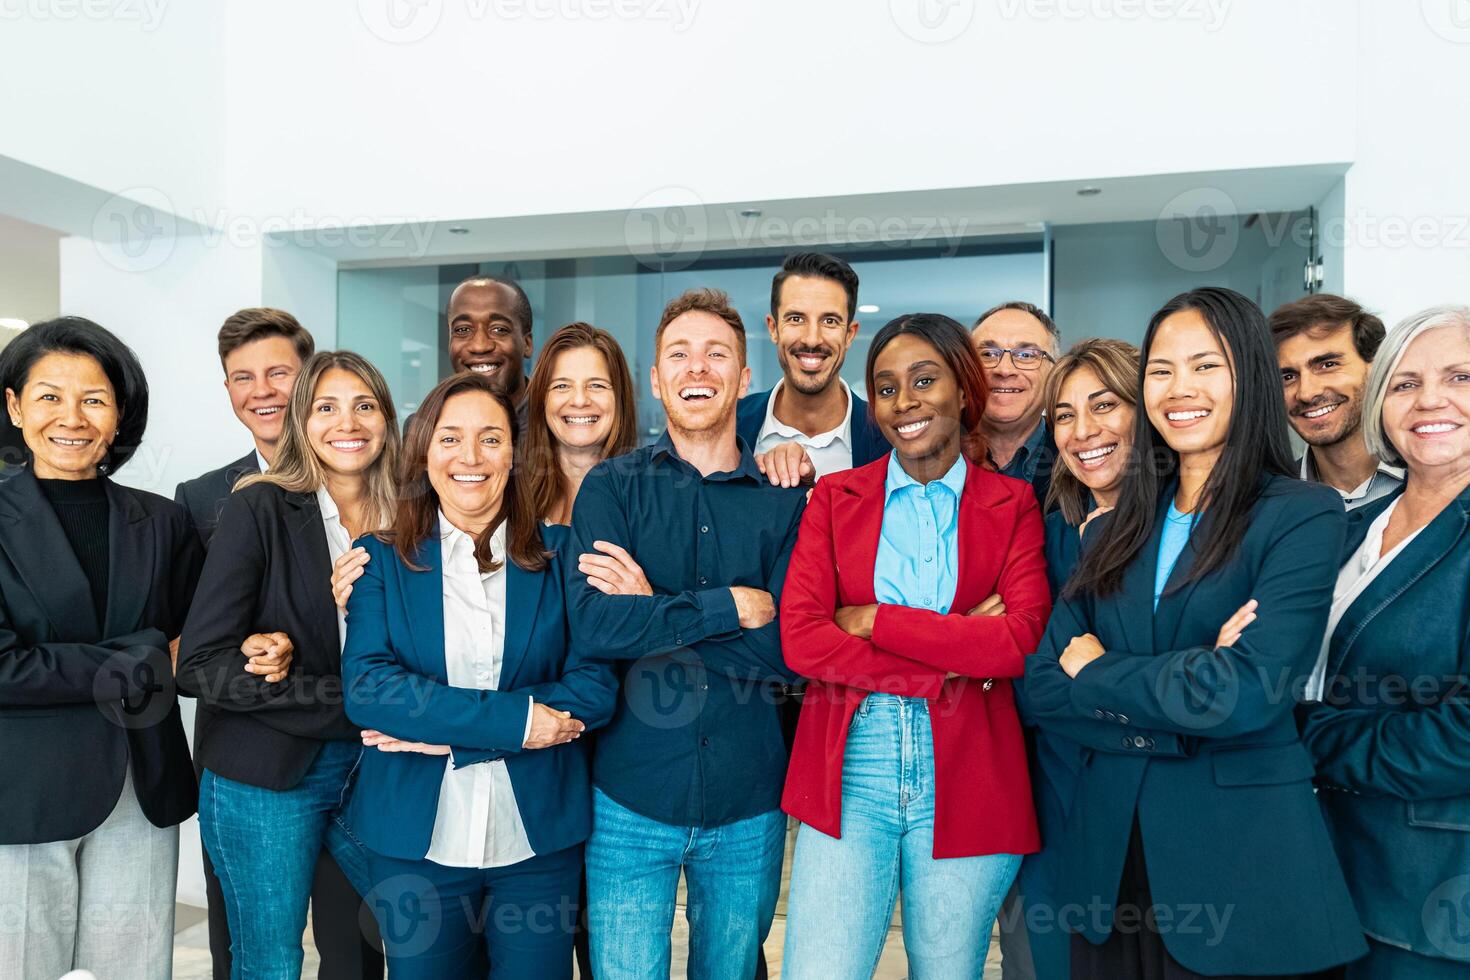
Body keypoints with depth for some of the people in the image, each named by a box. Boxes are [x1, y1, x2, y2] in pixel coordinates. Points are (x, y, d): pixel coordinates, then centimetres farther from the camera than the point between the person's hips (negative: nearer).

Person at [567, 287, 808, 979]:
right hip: (631, 800, -1)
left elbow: (791, 652, -11)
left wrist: (652, 610, -15)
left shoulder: (785, 499, 0)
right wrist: (734, 606, -16)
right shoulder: (612, 486, -2)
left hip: (748, 807, 1)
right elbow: (591, 624, -17)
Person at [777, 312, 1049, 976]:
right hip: (847, 774, 0)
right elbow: (800, 638, -7)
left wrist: (874, 619, -10)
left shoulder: (1013, 505, 5)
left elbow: (1022, 640, -10)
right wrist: (957, 656, -11)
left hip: (965, 776, 0)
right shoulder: (835, 497, 6)